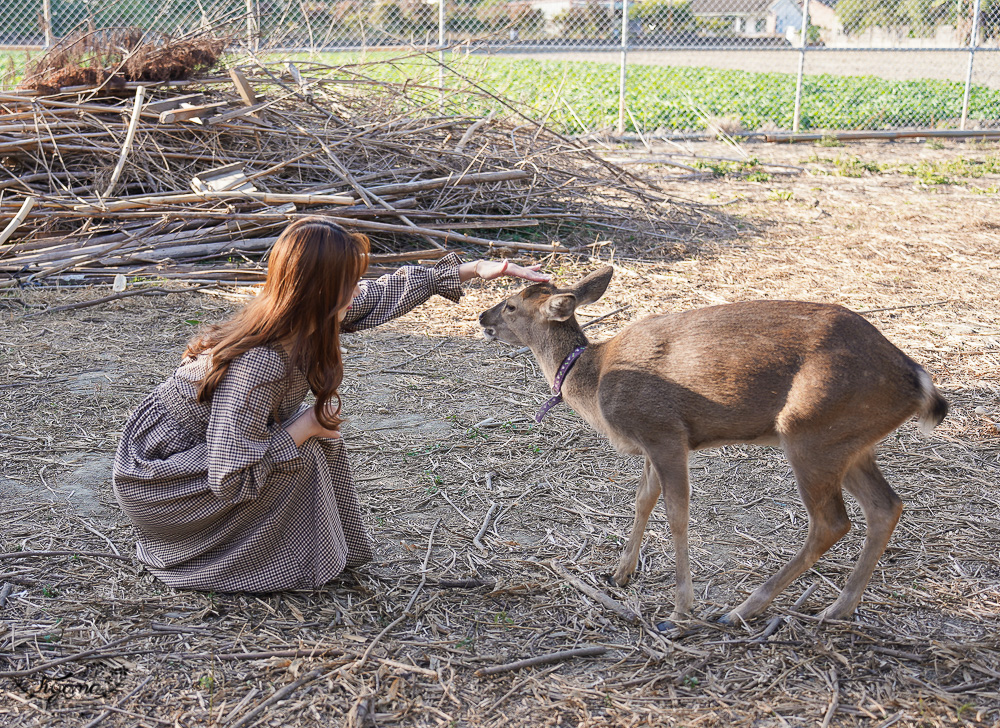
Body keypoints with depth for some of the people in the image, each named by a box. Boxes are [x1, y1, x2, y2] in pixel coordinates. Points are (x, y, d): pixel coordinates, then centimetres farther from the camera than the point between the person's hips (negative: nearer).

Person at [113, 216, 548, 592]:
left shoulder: (301, 322, -11)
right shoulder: (259, 365, -35)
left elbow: (387, 294, 3)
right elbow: (230, 480, -33)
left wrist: (475, 269, 4)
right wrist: (303, 429, -23)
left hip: (206, 447, 8)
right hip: (157, 475, -8)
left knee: (316, 427, 0)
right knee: (301, 454, -21)